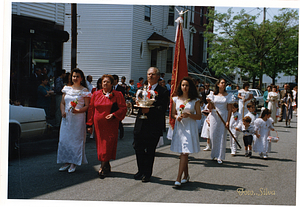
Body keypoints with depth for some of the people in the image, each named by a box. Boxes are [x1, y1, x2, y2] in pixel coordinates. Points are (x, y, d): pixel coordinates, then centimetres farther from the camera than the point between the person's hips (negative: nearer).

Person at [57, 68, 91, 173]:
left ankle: (74, 163, 6)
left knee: (76, 139, -2)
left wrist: (78, 111, -21)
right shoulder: (67, 89, 11)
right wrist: (63, 111, -4)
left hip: (78, 118, -4)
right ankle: (66, 162, 13)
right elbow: (62, 103, 15)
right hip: (66, 118, 4)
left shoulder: (84, 91, -1)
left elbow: (87, 106, -5)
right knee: (64, 139, 4)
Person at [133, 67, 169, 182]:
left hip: (154, 126, -5)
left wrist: (149, 110, -25)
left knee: (150, 151, 3)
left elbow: (163, 109, -12)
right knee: (138, 148, 8)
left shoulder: (163, 92, -3)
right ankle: (141, 171, 23)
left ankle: (147, 173, 15)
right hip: (140, 124, 5)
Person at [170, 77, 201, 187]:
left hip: (190, 128, -3)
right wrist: (177, 117, -9)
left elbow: (199, 116, 0)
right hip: (179, 127, 4)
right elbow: (173, 114, 13)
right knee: (183, 153, 10)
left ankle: (178, 179, -12)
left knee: (184, 153, -10)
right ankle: (186, 175, 24)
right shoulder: (176, 99, 9)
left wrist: (189, 115, -17)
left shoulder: (195, 100, 1)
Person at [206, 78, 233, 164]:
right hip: (214, 116, 1)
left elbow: (229, 109, 0)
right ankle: (214, 155, 19)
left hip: (224, 117, -1)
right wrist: (209, 102, -14)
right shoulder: (213, 94, 4)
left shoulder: (228, 95, 2)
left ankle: (220, 157, 2)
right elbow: (210, 108, 6)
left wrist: (228, 121, -8)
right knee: (213, 135, 2)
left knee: (222, 136, -3)